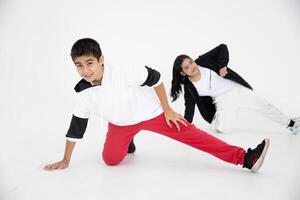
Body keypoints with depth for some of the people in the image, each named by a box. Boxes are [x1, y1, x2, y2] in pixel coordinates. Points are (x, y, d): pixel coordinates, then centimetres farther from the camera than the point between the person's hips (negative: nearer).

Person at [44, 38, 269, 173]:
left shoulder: (122, 74, -31)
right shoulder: (84, 93, -15)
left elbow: (154, 77, -18)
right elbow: (76, 128, -2)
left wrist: (167, 110, -13)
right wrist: (65, 161, 4)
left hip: (150, 112, -3)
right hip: (121, 124, 4)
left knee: (191, 133, -11)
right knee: (110, 160, -11)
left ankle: (246, 158, -10)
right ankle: (127, 143, 24)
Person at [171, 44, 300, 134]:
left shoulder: (203, 61, -17)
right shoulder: (189, 87, -18)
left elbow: (222, 48, -10)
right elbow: (189, 108, -13)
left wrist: (222, 65, -23)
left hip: (237, 89, 2)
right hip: (223, 100, -1)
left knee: (264, 106, 11)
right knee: (223, 128, -23)